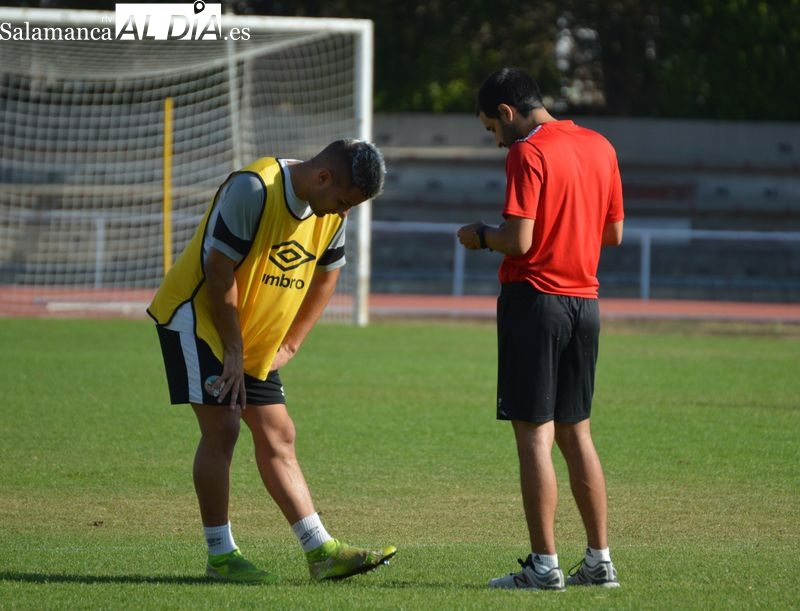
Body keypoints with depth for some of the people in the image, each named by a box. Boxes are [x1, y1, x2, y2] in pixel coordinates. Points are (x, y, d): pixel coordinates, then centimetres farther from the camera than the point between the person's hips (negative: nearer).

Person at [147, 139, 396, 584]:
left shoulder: (333, 213, -2)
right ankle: (220, 555, -6)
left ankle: (322, 552, 5)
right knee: (222, 428, -12)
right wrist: (234, 350, -18)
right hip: (198, 317, -7)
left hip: (255, 336, 7)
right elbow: (218, 268, -23)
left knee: (278, 437, 6)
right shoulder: (254, 189, -26)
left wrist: (288, 347, 7)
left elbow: (326, 277, 13)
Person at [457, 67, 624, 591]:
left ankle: (545, 565, -5)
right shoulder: (600, 147, 10)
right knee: (576, 432, 13)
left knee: (535, 433, -4)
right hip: (585, 302, 7)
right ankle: (600, 560, 13)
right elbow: (614, 233, 15)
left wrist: (480, 235, 0)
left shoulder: (527, 153, -12)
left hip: (535, 298, -7)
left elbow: (519, 240, -18)